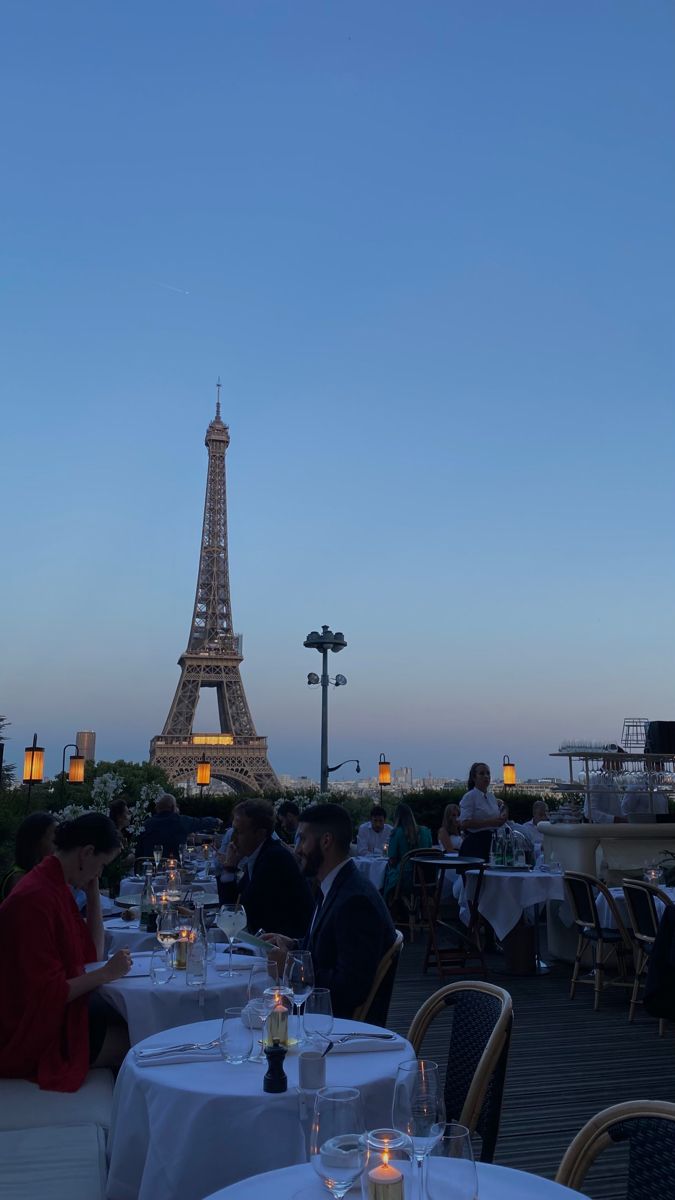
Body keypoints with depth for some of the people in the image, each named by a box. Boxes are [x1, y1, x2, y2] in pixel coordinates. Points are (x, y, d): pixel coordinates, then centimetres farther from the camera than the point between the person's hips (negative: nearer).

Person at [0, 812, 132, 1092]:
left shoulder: (56, 887, 5)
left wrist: (93, 891, 3)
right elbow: (47, 993, -25)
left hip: (60, 1010, 9)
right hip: (37, 1036, -9)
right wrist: (106, 973, -16)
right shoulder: (35, 898, -25)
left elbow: (92, 952, 10)